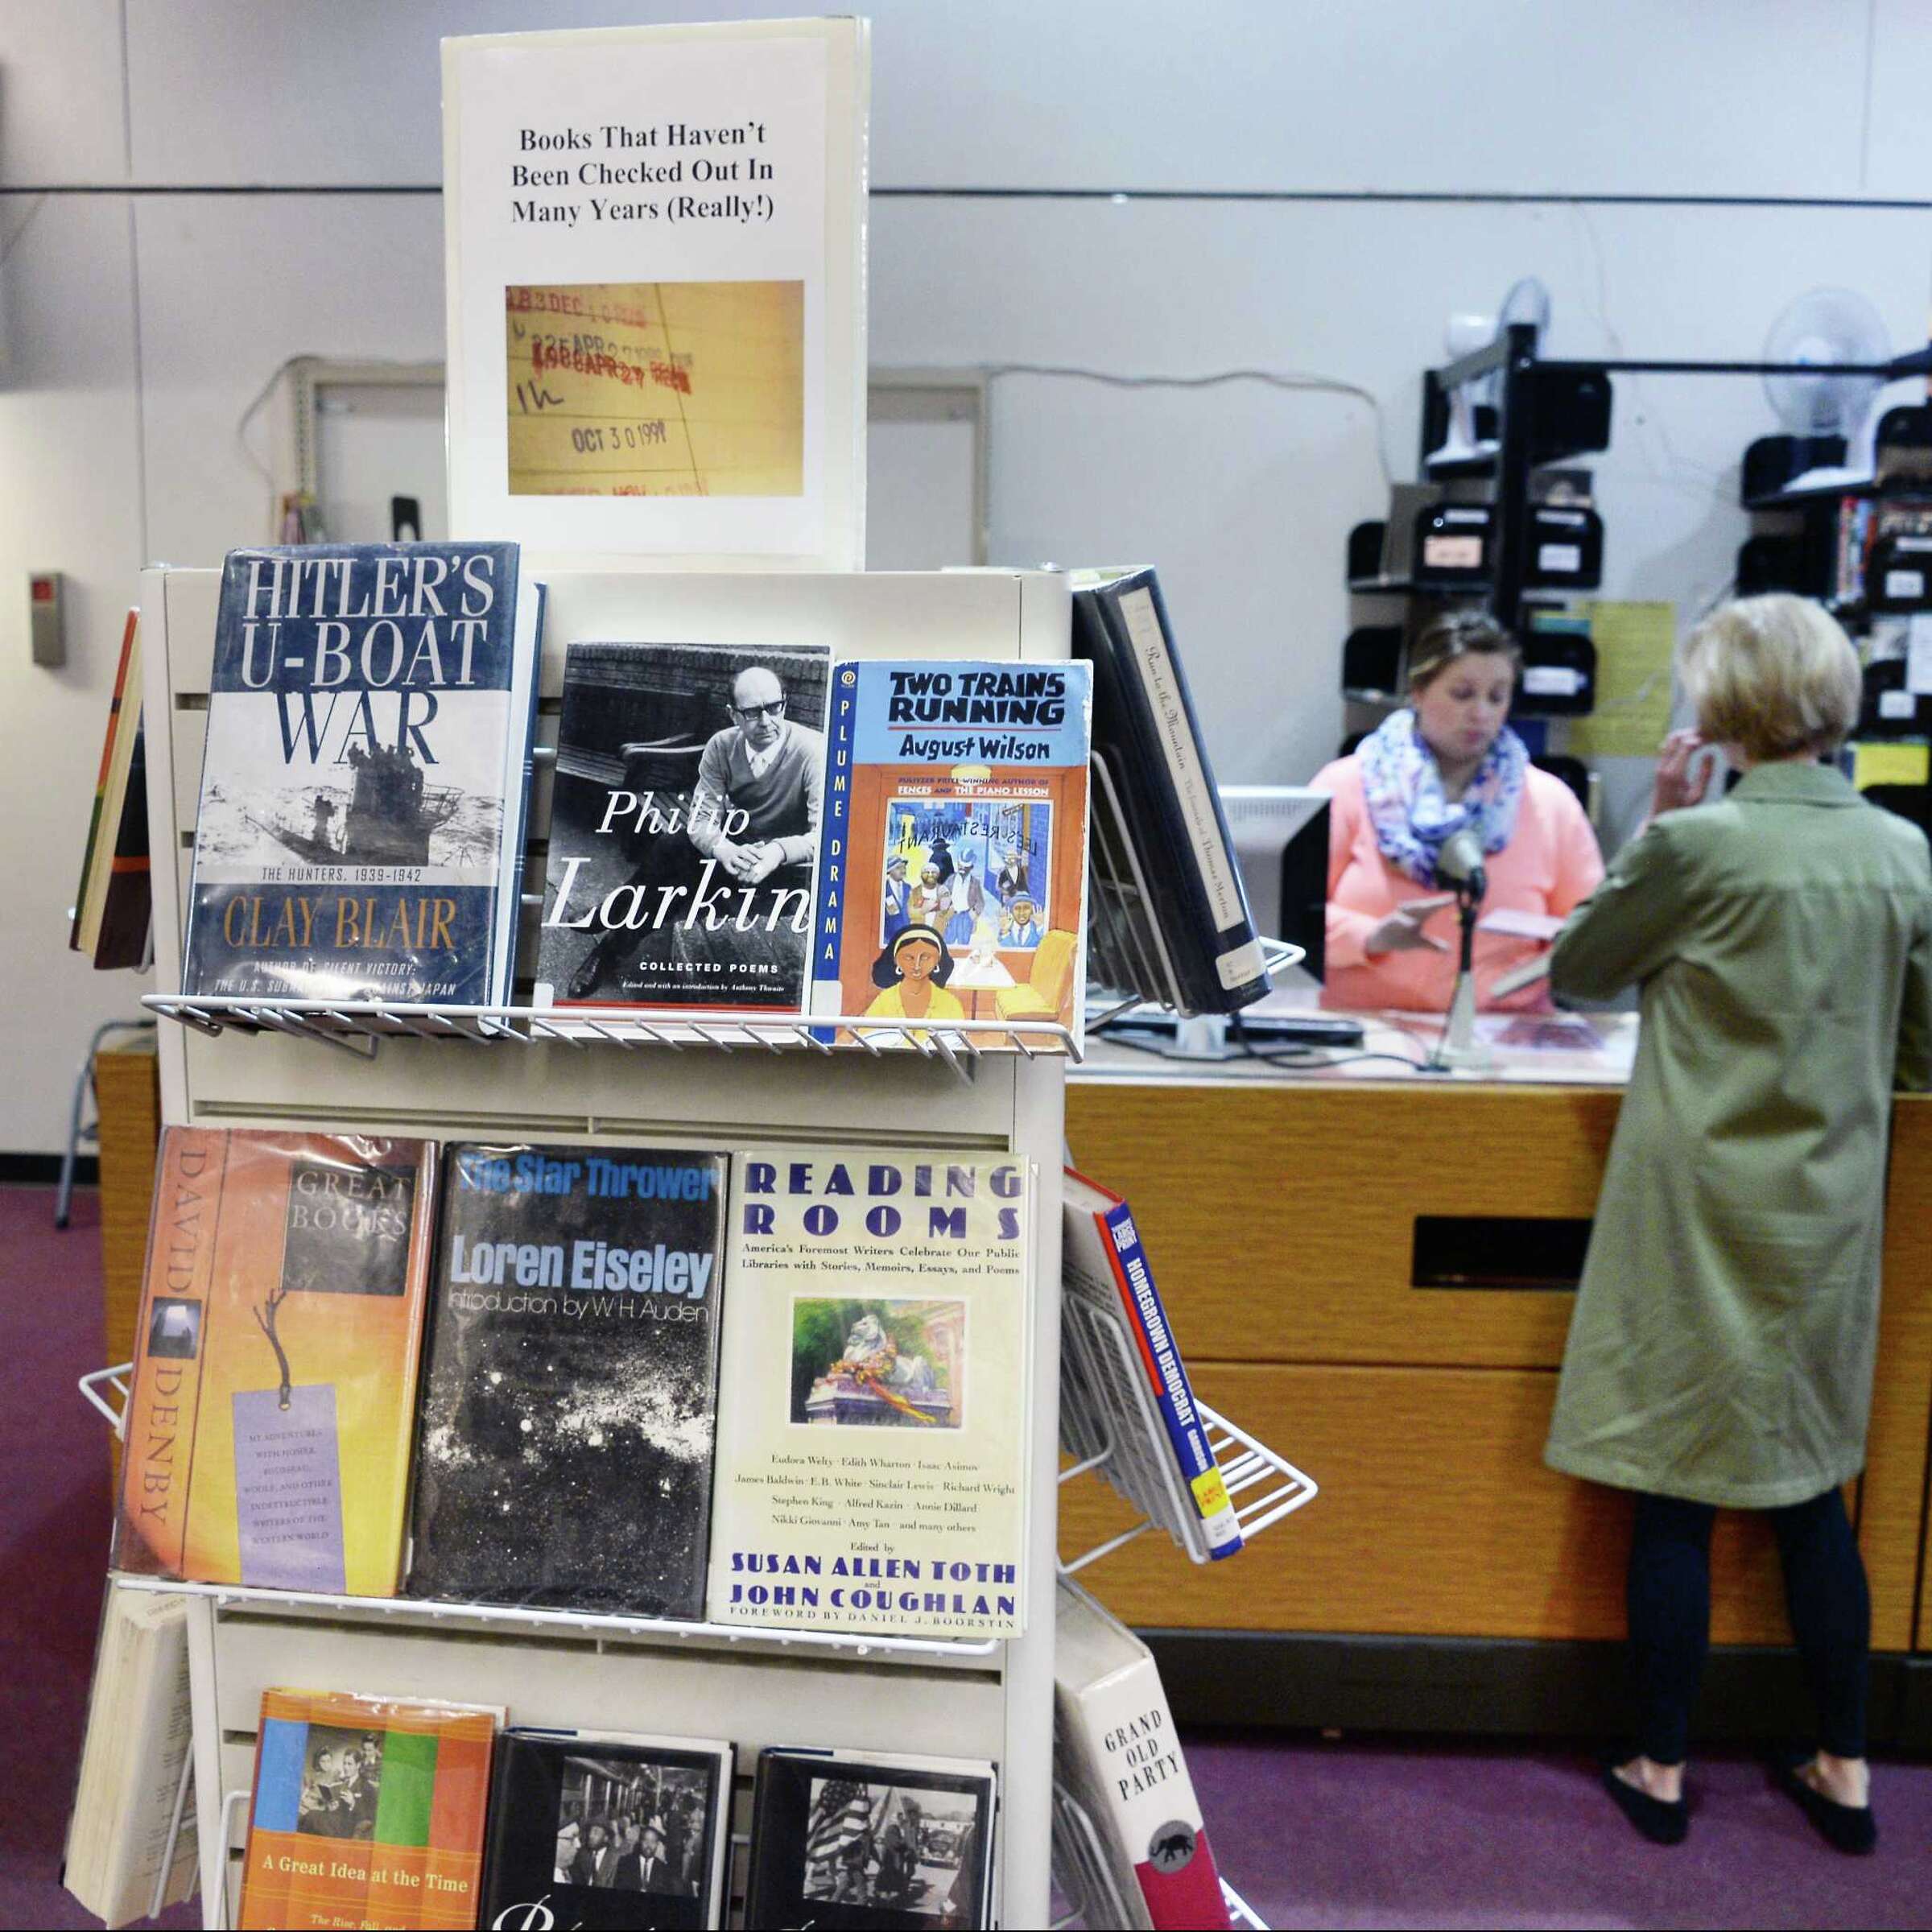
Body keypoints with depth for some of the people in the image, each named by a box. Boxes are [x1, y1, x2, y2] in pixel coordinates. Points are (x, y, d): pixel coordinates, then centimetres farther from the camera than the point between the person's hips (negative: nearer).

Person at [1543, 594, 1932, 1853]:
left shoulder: (1700, 845, -16)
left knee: (1677, 1498, 7)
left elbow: (1575, 971, -1)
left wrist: (1654, 824, 2)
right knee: (1813, 1489, 19)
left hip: (1705, 1213, -5)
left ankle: (1661, 1772, 22)